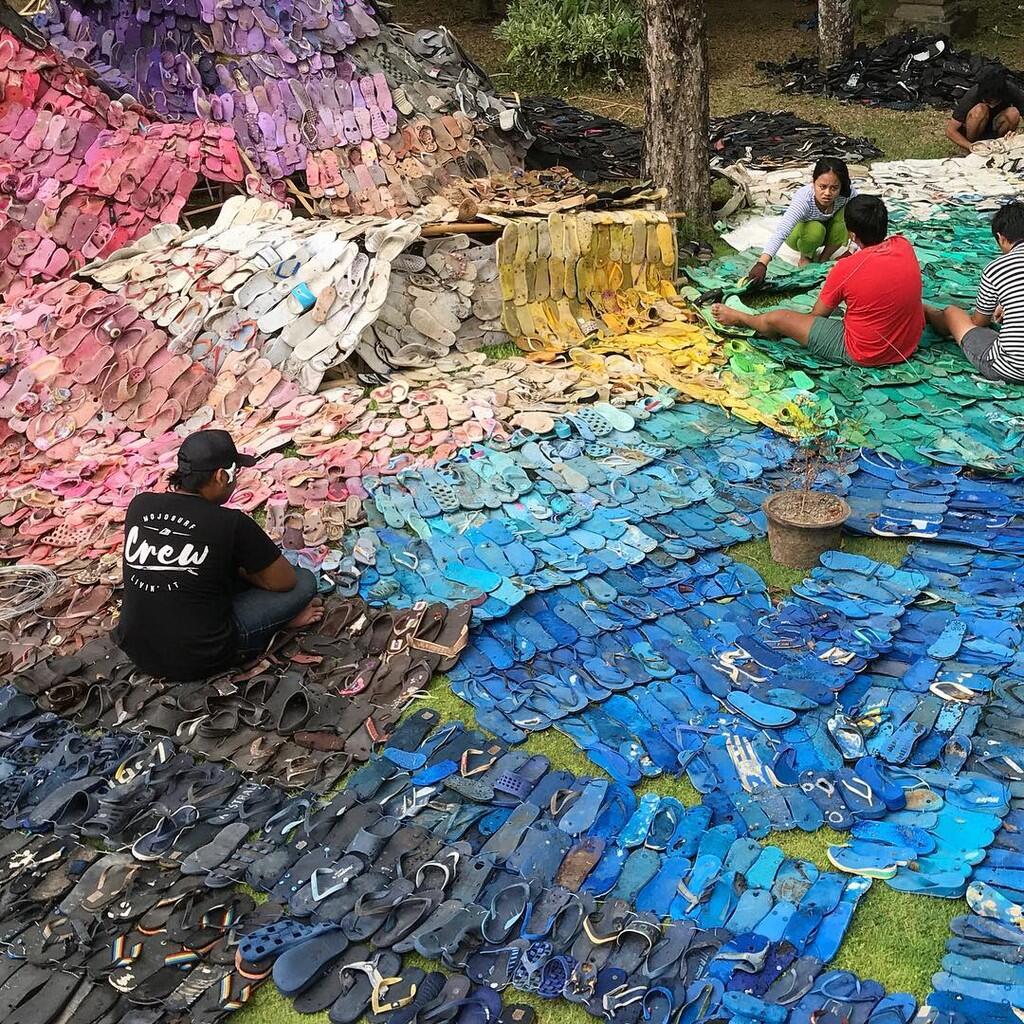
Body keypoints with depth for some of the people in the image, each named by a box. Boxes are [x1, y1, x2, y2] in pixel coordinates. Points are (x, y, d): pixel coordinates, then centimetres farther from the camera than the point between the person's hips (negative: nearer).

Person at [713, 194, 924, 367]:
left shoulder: (846, 268, -22)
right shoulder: (904, 246, -7)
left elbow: (817, 315, -5)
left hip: (864, 354, -6)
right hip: (909, 346, 6)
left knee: (774, 319, 4)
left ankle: (740, 319, 36)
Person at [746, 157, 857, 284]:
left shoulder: (849, 193, -29)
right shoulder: (803, 199, -39)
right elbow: (781, 232, -51)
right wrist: (762, 263, -63)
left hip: (827, 231, 3)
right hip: (797, 233, -3)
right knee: (815, 230, -36)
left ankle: (824, 258, -4)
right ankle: (806, 256, -2)